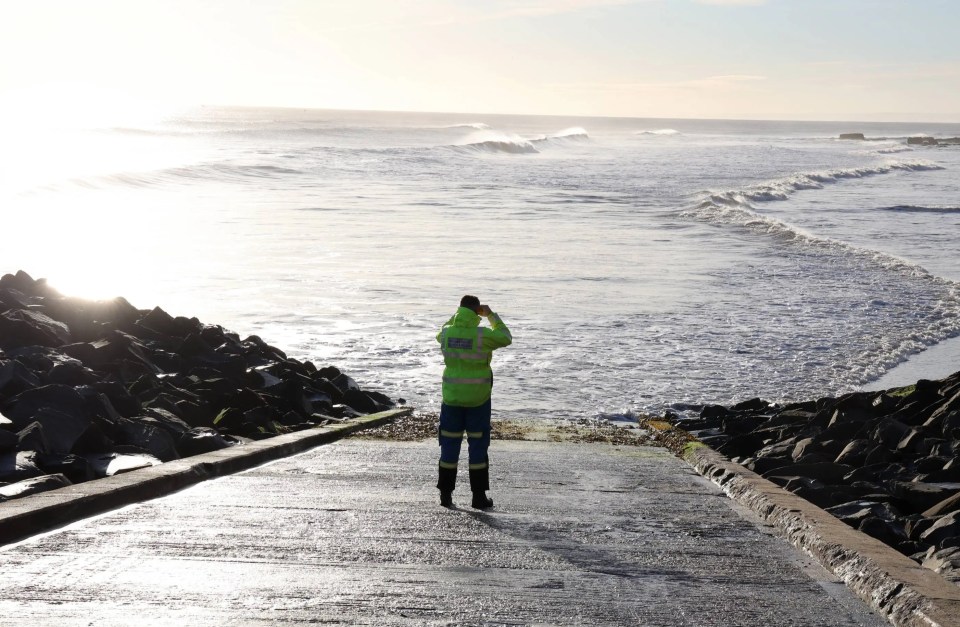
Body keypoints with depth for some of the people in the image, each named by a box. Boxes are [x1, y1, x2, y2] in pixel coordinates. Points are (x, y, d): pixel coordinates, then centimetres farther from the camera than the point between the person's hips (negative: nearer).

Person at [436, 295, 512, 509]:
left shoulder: (447, 333, -4)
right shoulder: (481, 335, -16)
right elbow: (505, 338, 3)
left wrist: (458, 314, 23)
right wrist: (491, 315, 11)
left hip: (452, 396, 3)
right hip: (477, 398, -3)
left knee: (450, 444, 10)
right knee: (478, 445, 5)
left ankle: (446, 494, 12)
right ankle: (479, 495, 6)